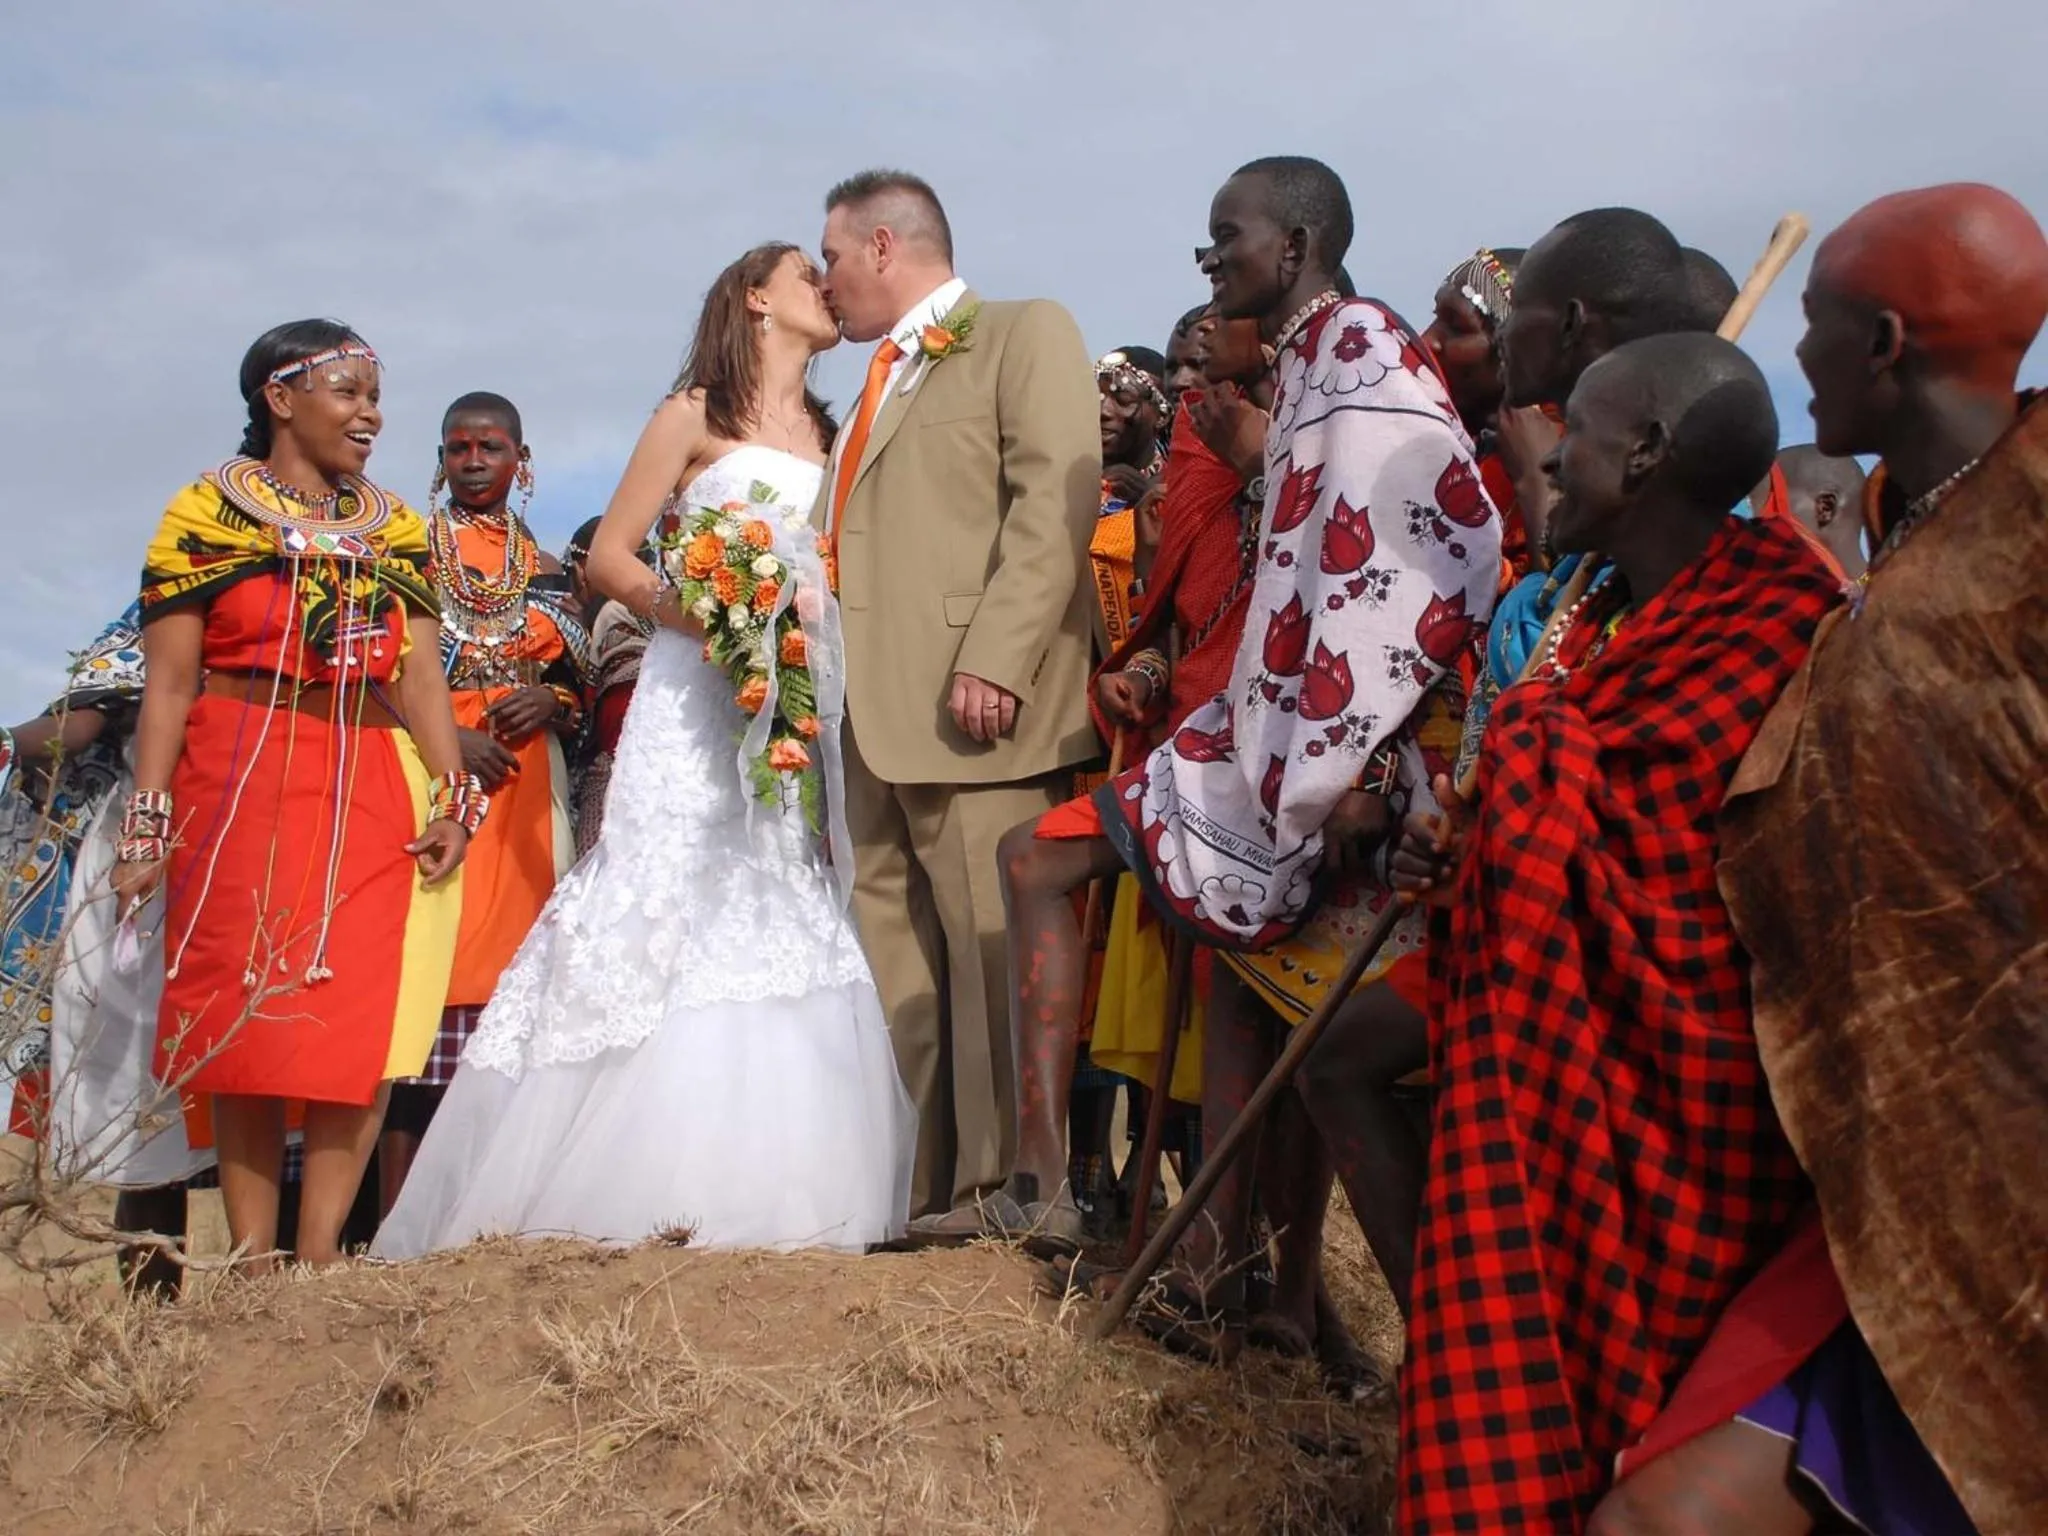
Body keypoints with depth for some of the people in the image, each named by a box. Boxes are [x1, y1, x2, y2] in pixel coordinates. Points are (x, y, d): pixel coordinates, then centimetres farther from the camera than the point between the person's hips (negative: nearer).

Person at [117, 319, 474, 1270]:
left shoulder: (397, 528, 14)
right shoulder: (209, 513, 3)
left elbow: (421, 673, 7)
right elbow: (169, 682, -2)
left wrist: (452, 793, -5)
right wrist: (146, 825, -8)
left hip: (373, 791, 3)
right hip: (242, 783, -3)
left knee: (361, 1019, -5)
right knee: (246, 1014, -3)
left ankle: (318, 1257, -1)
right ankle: (251, 1260, 2)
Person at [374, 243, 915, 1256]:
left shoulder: (831, 436, 21)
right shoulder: (696, 415, 6)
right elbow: (607, 560, 2)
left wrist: (821, 621, -1)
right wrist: (682, 607, -16)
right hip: (701, 697, -5)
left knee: (793, 929, -1)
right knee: (678, 912, -11)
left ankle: (764, 1189, 2)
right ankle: (641, 1186, -7)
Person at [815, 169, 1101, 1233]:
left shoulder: (1025, 334, 3)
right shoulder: (883, 382, 27)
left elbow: (1054, 502, -11)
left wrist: (996, 658, -21)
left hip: (973, 707, -8)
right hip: (878, 723, 8)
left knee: (992, 953, -8)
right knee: (899, 965, 7)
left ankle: (1007, 1192, -2)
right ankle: (925, 1191, 13)